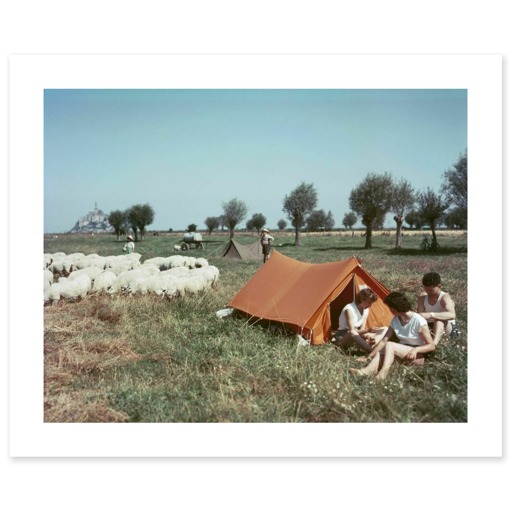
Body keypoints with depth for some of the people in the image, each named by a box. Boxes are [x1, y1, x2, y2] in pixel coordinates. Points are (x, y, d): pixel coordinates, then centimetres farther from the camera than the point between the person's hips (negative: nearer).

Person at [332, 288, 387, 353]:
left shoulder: (366, 310, -1)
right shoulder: (349, 309, -24)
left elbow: (362, 329, -1)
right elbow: (352, 331, -27)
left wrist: (367, 336, -23)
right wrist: (368, 330, -40)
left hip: (357, 335, 8)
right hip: (342, 337, -8)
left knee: (384, 330, -2)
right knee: (353, 333, -46)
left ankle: (372, 345, -27)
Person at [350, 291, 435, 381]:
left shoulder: (418, 321, -18)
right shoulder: (395, 320, 1)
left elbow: (432, 345, -15)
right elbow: (383, 340, 1)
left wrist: (416, 349, -33)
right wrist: (369, 356, -5)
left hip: (418, 356, -6)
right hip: (402, 354, 6)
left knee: (389, 345, -30)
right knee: (379, 353, -23)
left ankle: (383, 373, -48)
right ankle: (369, 370, -50)